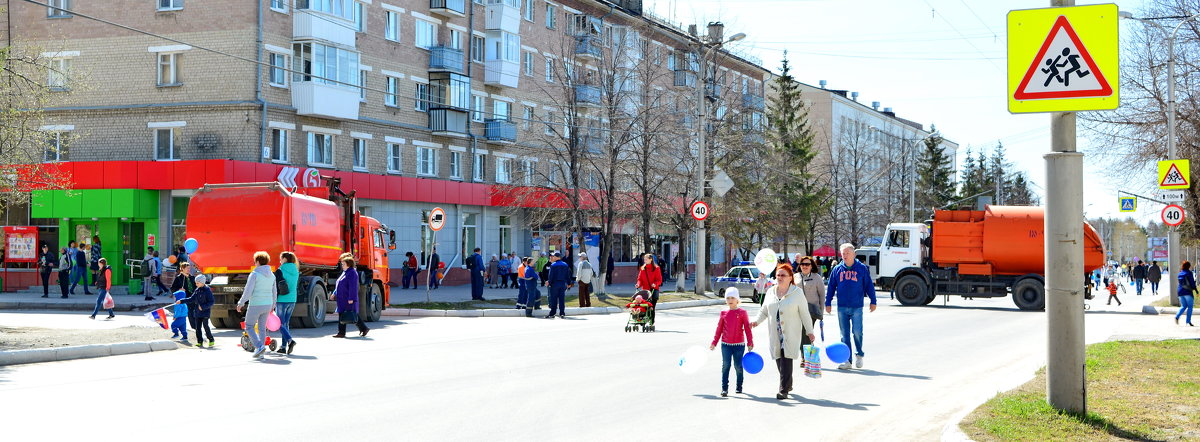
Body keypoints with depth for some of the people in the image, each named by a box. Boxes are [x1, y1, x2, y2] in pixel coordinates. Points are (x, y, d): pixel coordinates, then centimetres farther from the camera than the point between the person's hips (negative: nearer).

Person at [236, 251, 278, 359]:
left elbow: (248, 291, -15)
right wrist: (273, 305, 28)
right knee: (262, 328, 13)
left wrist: (241, 303, -5)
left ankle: (259, 346, -12)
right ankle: (259, 353, 13)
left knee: (249, 327, 6)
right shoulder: (272, 276, 8)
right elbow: (274, 292, 15)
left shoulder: (254, 274, -12)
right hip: (268, 305, 6)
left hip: (255, 305, -6)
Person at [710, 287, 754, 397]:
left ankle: (739, 387, 20)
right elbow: (719, 329, 10)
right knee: (725, 366, -1)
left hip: (739, 344, -2)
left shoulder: (742, 313, -2)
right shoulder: (724, 314, 6)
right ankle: (724, 388, 0)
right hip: (725, 344, 2)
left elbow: (747, 329, -1)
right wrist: (714, 342, 10)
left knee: (738, 366, 6)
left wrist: (750, 343, -4)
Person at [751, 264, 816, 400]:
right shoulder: (770, 292, 10)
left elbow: (805, 314, -1)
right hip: (775, 334, 5)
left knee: (786, 360, -11)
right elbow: (764, 310, 17)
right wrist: (757, 321, -1)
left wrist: (809, 332, -1)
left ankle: (784, 389, -9)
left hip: (791, 334, -4)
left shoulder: (797, 293, -2)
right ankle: (788, 384, 24)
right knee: (779, 359, 6)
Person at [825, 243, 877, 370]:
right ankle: (847, 360, 10)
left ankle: (859, 354, 18)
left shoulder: (862, 268, 1)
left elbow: (869, 285, 3)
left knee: (857, 332, -5)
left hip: (857, 307, -2)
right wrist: (828, 303, 7)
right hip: (842, 307, 2)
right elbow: (831, 287, 11)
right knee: (844, 334, 4)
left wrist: (873, 301, 0)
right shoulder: (837, 269, 7)